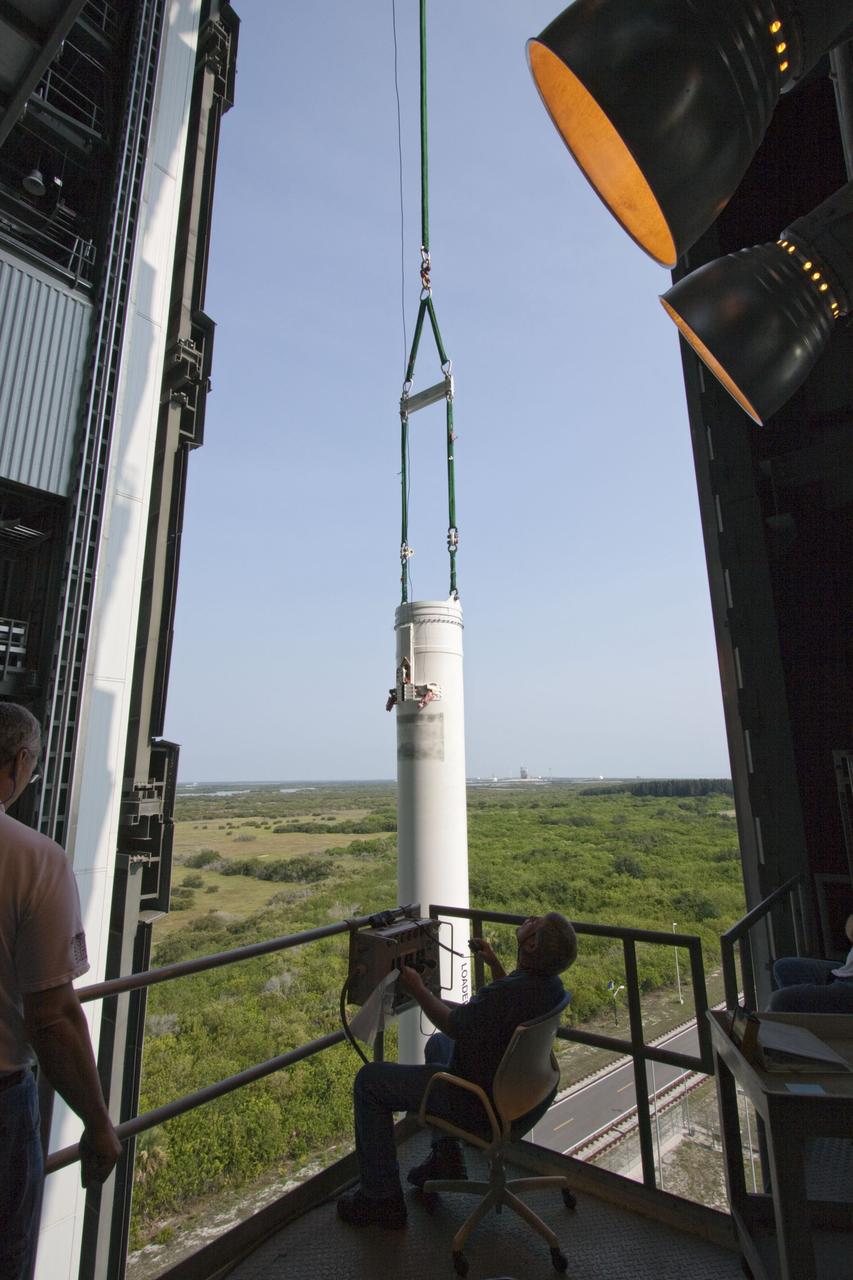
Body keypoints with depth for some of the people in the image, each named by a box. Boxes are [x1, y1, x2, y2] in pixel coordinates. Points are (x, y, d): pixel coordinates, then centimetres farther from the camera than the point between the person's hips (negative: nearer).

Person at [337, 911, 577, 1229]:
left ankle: (382, 1199, 13)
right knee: (437, 1044, 33)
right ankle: (446, 1157, 33)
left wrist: (417, 989, -6)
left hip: (480, 1104, -8)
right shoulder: (551, 983, -10)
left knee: (369, 1081, 1)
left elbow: (453, 1024, -19)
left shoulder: (509, 992, -37)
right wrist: (494, 963, 14)